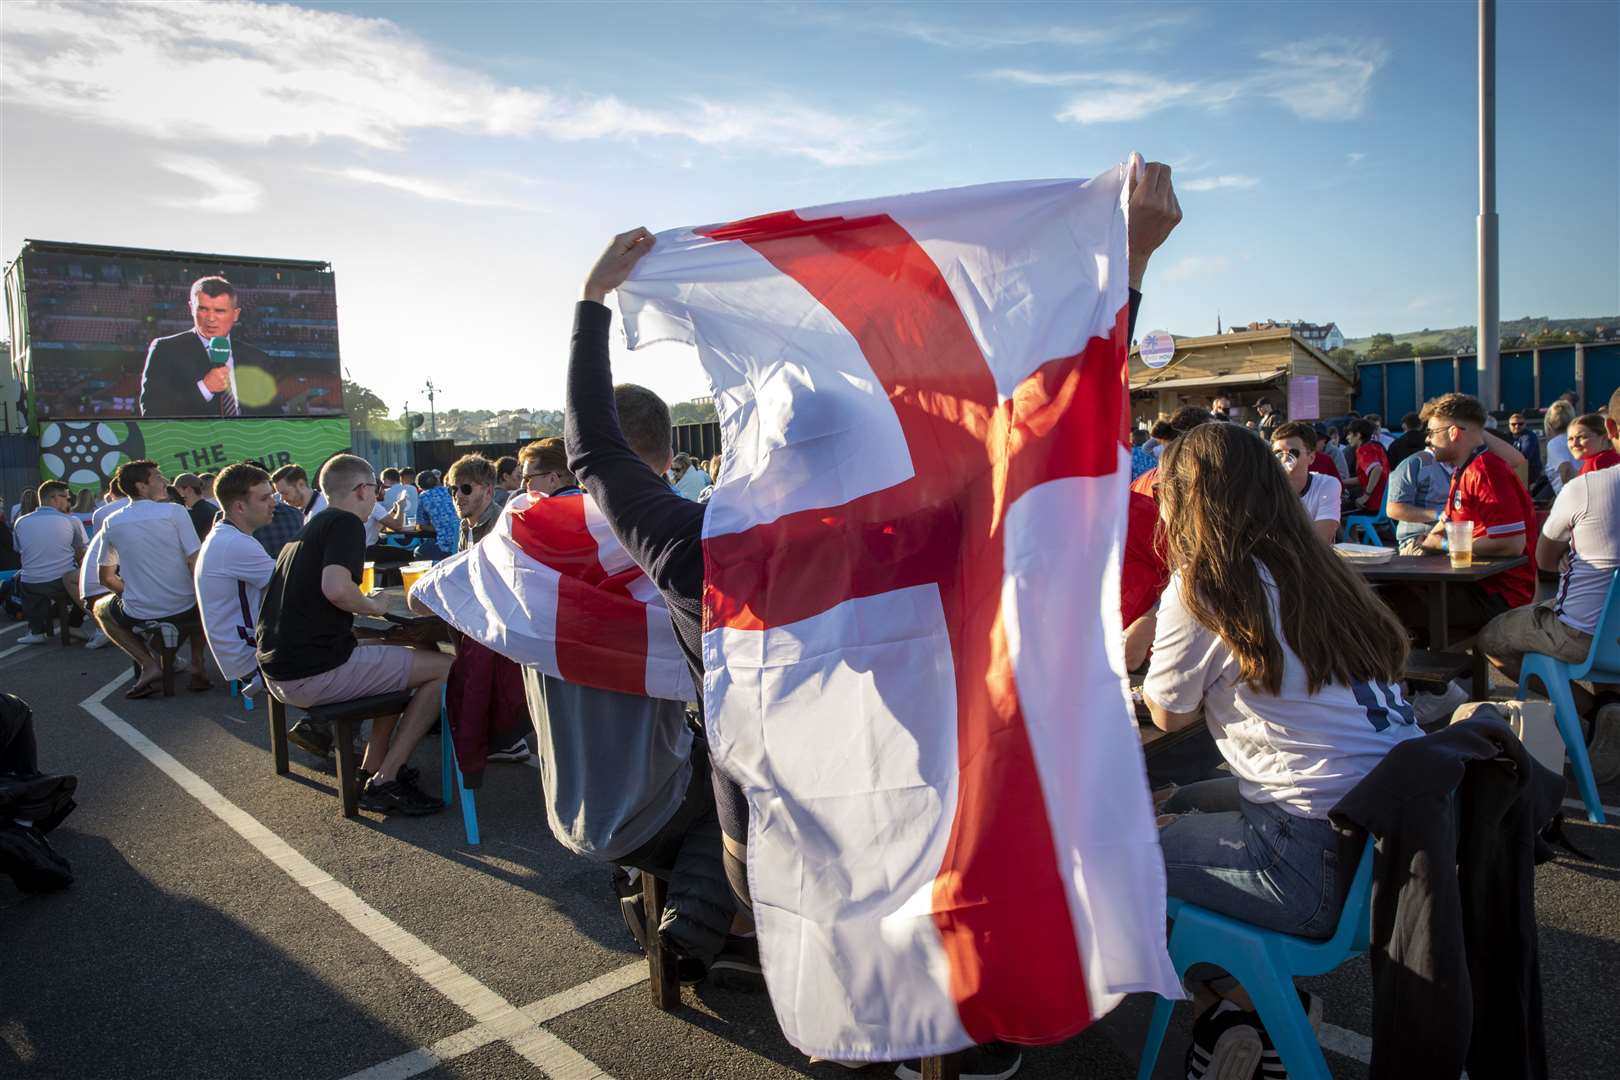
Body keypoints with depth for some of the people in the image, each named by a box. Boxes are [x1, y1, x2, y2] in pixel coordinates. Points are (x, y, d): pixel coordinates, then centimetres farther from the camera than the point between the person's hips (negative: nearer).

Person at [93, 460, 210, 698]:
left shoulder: (111, 522, 2)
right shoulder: (175, 511, -8)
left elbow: (106, 577, 11)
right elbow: (196, 563, -12)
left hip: (139, 615, 1)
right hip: (184, 611, -1)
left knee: (100, 608, 33)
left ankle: (148, 664, 9)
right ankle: (197, 665, 12)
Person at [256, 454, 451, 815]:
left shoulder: (310, 527, 19)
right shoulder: (346, 523, -10)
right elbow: (335, 588, -27)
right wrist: (374, 605, -8)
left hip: (279, 670, 10)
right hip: (313, 673, -10)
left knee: (402, 654, 27)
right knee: (444, 667, -6)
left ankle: (372, 768, 21)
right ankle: (384, 783, -6)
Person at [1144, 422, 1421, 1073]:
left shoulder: (1202, 586, -9)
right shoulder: (1317, 571, 11)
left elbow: (1169, 713, 3)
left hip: (1320, 858, -8)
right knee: (1182, 805, 27)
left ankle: (1229, 1000, 14)